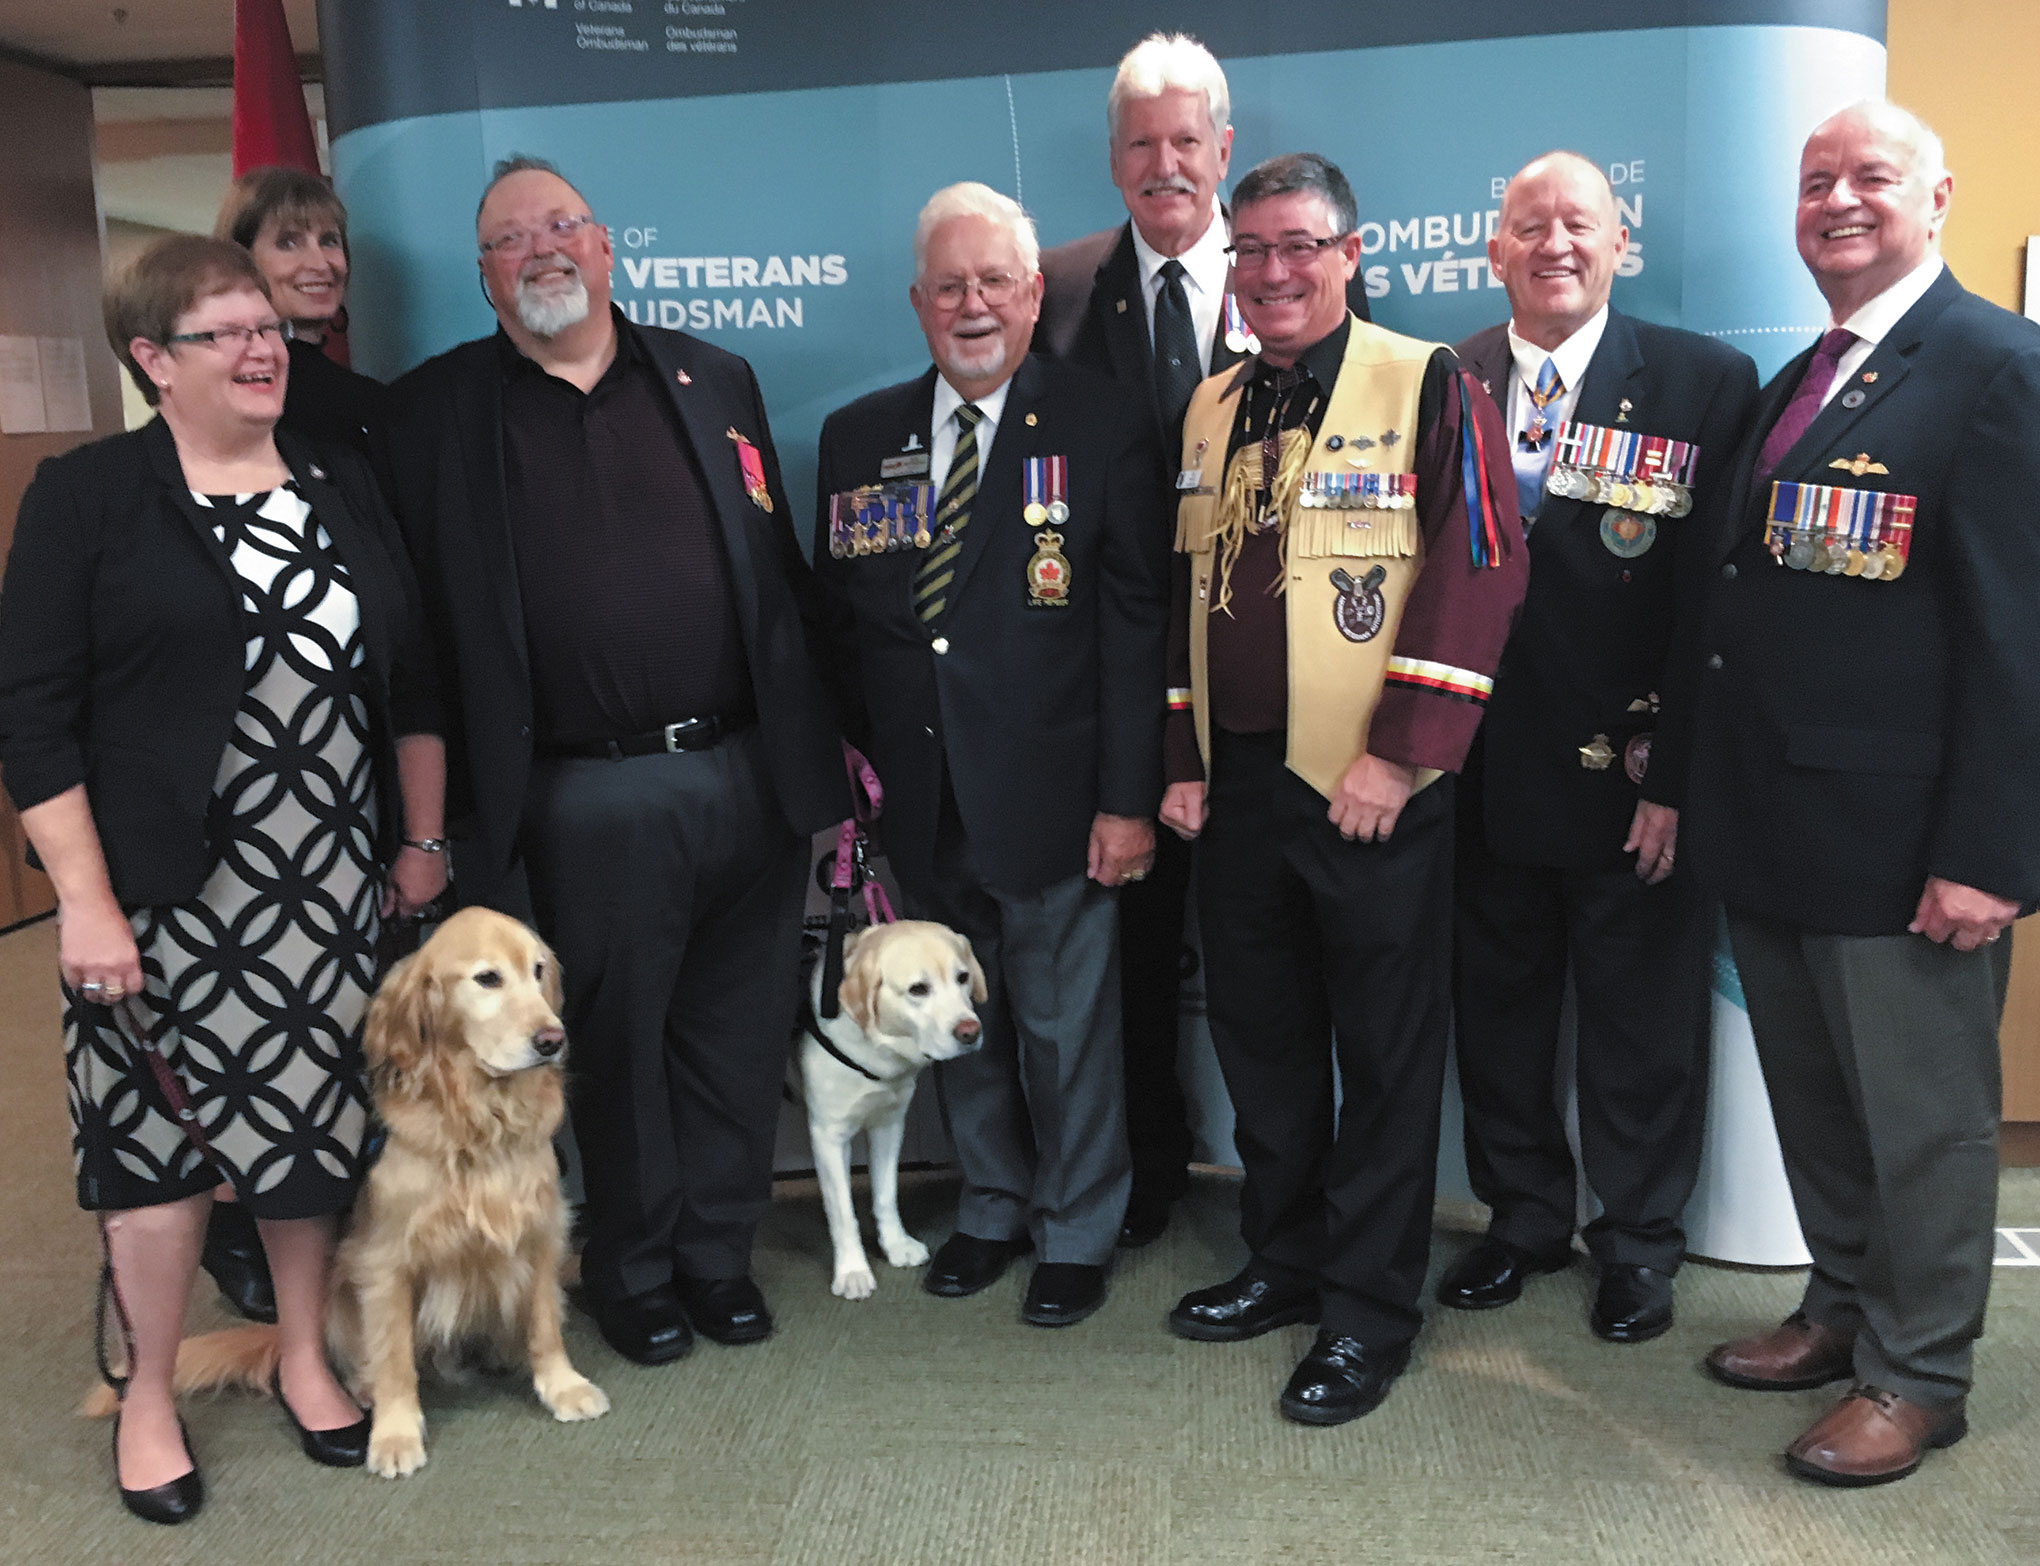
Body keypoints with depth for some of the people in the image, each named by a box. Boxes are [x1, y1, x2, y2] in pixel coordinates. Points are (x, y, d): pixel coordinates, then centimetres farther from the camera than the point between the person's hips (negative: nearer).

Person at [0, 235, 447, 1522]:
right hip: (167, 890, -3)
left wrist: (422, 838, 9)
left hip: (332, 886, 4)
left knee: (315, 1117, 11)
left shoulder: (344, 488, 9)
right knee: (161, 1126, 5)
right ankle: (150, 1394, 26)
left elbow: (411, 680, 12)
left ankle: (306, 1359, 31)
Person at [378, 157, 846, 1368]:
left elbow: (780, 572, 9)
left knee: (738, 1040, 11)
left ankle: (721, 1252, 30)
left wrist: (818, 731, 4)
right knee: (618, 1050, 11)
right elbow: (423, 616, -1)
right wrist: (451, 809, -7)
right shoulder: (436, 413, 3)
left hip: (748, 773, 2)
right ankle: (635, 1273, 30)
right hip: (588, 801, -2)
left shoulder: (713, 382, 11)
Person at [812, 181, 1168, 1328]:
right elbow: (841, 620, 11)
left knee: (1068, 1029, 8)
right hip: (921, 803, 4)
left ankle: (1078, 1234, 29)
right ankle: (993, 1209, 38)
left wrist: (1129, 796, -12)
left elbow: (1137, 624, -7)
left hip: (1052, 799, -3)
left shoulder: (1102, 430, -4)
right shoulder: (859, 438, 8)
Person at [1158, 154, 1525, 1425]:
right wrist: (1182, 758, 10)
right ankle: (1286, 1260, 33)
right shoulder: (1213, 409, 14)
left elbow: (1480, 569, -12)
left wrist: (1400, 753, -17)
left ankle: (1372, 1309, 18)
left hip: (1372, 789, -6)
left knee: (1385, 1055, 5)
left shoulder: (1427, 386, -5)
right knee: (1260, 1037, 15)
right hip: (1237, 786, 6)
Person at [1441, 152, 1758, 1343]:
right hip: (1484, 771, 3)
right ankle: (1526, 1217, 36)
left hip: (1632, 779, -2)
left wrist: (1676, 771, -14)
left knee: (1643, 1023, 11)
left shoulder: (1706, 382, -4)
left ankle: (1639, 1244, 32)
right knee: (1498, 1010, 16)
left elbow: (1715, 596, -9)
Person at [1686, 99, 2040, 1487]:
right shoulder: (1793, 384, 15)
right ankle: (1846, 1307, 37)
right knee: (1813, 1100, 19)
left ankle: (1918, 1373, 25)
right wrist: (1716, 797, 12)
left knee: (1922, 1115, 8)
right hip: (1773, 830, 8)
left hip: (1899, 840, -7)